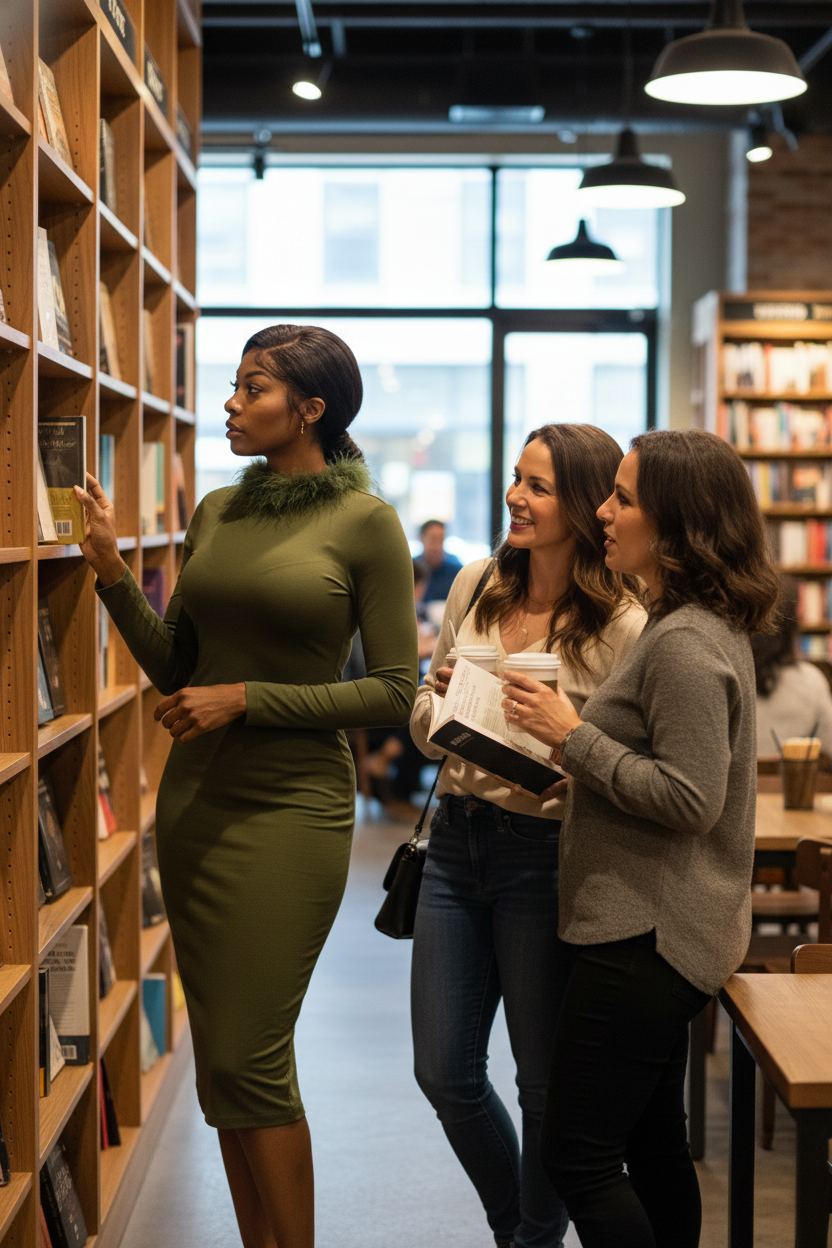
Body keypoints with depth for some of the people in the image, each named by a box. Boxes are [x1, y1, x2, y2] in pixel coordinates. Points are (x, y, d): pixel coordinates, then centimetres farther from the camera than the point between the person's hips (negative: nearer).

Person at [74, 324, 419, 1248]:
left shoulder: (364, 522, -7)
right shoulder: (215, 512, 9)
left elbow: (395, 691, -9)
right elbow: (174, 668, 12)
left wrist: (247, 700, -13)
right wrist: (112, 574, -1)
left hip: (293, 807, -6)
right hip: (193, 797, 6)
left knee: (249, 1059, -5)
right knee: (218, 1058, 11)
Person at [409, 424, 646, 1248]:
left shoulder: (622, 626, -13)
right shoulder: (476, 586, 4)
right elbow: (424, 730, 12)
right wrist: (442, 701, -9)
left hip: (545, 855, -6)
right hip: (457, 840, 6)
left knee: (545, 1083, 9)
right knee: (444, 1073, 13)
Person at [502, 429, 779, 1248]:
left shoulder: (684, 644, -19)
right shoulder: (708, 627, 13)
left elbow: (691, 799, -24)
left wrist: (574, 737, -17)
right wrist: (573, 738, 11)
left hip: (646, 935, -11)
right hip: (660, 928, 11)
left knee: (576, 1153, -4)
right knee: (653, 1147, 18)